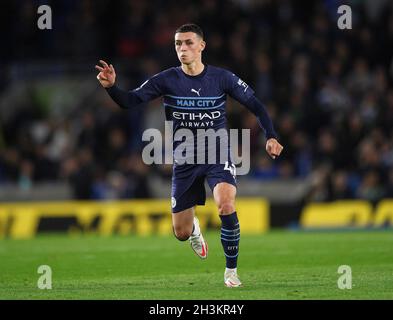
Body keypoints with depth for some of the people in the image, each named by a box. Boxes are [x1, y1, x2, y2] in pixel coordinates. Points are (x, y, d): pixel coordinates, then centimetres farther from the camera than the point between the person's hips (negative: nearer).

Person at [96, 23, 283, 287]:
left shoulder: (222, 78, -7)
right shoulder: (166, 80, -7)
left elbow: (255, 105, 1)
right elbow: (130, 101, -13)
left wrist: (270, 136, -12)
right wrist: (111, 87, -33)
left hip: (218, 154, -2)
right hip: (185, 161, 2)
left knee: (226, 205, -31)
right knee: (181, 234, 4)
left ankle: (231, 270, -12)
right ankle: (194, 227, 47)